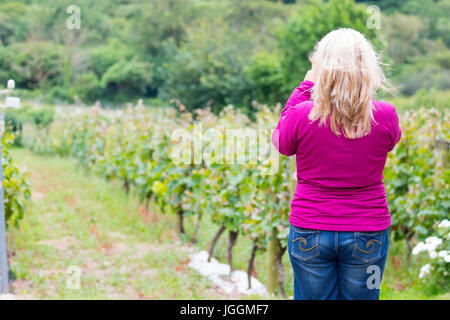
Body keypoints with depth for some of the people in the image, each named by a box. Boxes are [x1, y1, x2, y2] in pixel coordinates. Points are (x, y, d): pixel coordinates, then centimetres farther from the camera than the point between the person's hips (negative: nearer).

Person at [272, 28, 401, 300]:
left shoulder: (302, 115, -15)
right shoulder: (385, 115, -13)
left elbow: (281, 144, 8)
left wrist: (305, 86, 9)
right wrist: (361, 96, 9)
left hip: (310, 233, 0)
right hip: (368, 234, 1)